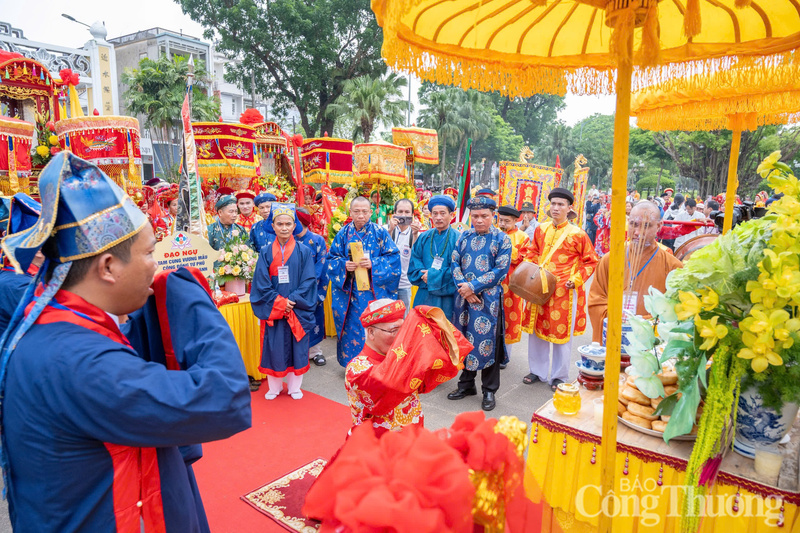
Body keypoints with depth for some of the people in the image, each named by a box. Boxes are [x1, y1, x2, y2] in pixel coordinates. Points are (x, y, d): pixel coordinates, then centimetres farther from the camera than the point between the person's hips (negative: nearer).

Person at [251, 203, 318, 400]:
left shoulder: (304, 251, -1)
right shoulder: (266, 252, 1)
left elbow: (308, 281, -5)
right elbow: (261, 283, -4)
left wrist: (292, 301, -15)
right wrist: (279, 302, -13)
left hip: (298, 310, 0)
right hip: (273, 309, 1)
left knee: (296, 347, 7)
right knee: (273, 347, 6)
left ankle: (295, 387, 23)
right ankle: (274, 387, 24)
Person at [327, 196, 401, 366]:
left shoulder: (380, 233, -2)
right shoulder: (343, 233, 5)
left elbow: (393, 257, -4)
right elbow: (331, 258, 8)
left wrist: (373, 264, -18)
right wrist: (344, 265, -13)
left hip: (374, 291, -2)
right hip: (349, 292, 2)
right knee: (352, 327, 7)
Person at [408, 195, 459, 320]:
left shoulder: (457, 239, -4)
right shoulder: (424, 238, 10)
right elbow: (414, 261, 8)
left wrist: (433, 275, -14)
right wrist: (423, 274, -11)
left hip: (446, 297, -3)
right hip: (424, 296, 4)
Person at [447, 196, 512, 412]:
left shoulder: (501, 239, -4)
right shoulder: (464, 237, 9)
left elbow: (501, 270, -11)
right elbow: (455, 263, 5)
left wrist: (473, 286, -15)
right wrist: (464, 289, -10)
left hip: (488, 299, -4)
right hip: (464, 297, 4)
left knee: (487, 342, 1)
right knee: (465, 340, 12)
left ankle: (489, 390, 16)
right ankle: (467, 384, 28)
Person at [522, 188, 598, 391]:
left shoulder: (577, 234, -7)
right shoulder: (541, 229, 5)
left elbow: (591, 261, -1)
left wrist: (577, 279, -11)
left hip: (564, 292, -4)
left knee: (562, 334, 6)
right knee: (537, 329, 12)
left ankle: (559, 377, 22)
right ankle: (537, 372, 29)